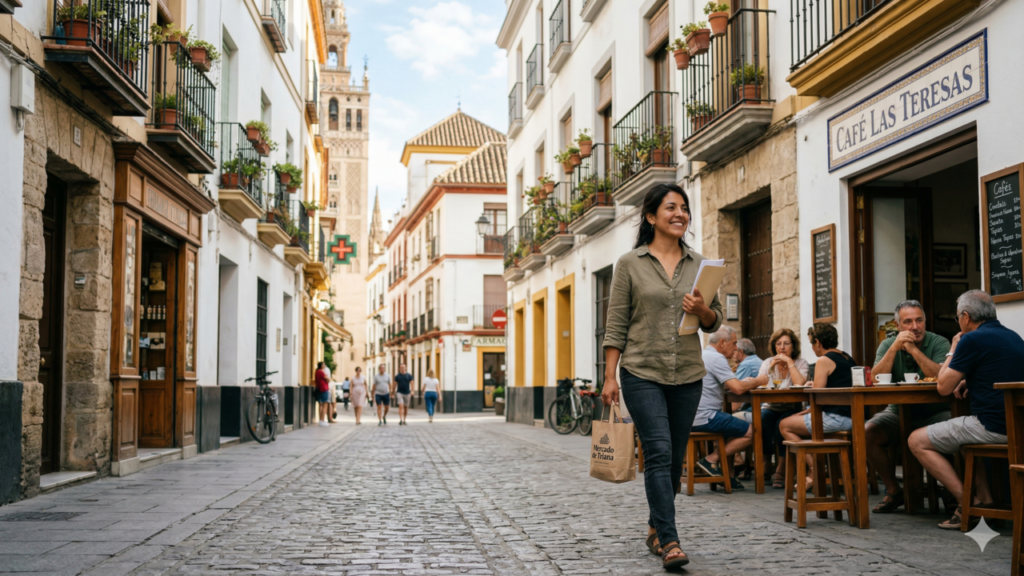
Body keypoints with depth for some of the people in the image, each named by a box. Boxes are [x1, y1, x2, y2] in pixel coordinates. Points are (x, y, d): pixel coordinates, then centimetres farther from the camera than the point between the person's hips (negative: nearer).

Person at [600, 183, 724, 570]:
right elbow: (616, 326, -2)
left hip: (687, 375, 4)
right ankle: (669, 542, -12)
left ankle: (655, 528, 28)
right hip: (642, 373, -4)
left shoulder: (699, 264, 9)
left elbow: (715, 322, 11)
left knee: (675, 458, 10)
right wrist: (610, 376, -7)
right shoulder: (630, 264, 0)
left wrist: (702, 310, -11)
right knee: (659, 453, -13)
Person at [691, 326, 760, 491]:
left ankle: (724, 472, 12)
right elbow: (737, 388, -20)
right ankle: (711, 459, -6)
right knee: (750, 432, -5)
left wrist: (748, 382, 15)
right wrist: (756, 382, -1)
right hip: (704, 417, -10)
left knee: (738, 428, 23)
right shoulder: (717, 358, -12)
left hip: (692, 416, 10)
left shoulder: (702, 355, 20)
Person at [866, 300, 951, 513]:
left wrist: (914, 350, -22)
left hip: (934, 412, -2)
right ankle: (893, 491, -2)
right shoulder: (888, 345, 3)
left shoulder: (939, 343, -4)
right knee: (867, 433, -22)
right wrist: (895, 348, -19)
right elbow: (875, 380, -12)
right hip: (899, 412, 3)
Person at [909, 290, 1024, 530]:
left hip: (993, 426, -9)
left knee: (917, 441, 1)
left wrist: (953, 350, 6)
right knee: (959, 431, 36)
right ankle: (984, 497, 20)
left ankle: (967, 504, -6)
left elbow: (944, 387, -7)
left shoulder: (973, 339, -13)